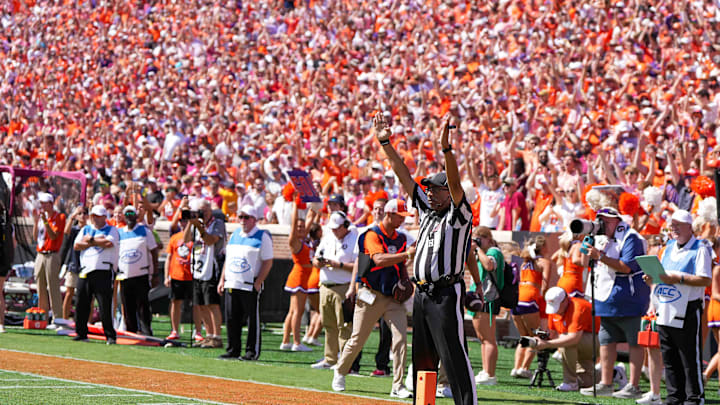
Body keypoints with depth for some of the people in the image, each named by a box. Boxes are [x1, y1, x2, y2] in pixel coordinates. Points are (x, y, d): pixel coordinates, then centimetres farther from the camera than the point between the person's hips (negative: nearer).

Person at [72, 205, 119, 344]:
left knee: (105, 305, -9)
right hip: (85, 272, 5)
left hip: (103, 271, -5)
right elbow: (77, 245, 5)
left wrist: (91, 240, -2)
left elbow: (109, 243, -13)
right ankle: (81, 333, 13)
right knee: (81, 305, 4)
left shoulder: (111, 230, 7)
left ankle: (110, 335, -6)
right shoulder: (85, 229, 20)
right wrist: (97, 242, -3)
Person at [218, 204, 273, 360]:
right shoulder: (235, 235, 16)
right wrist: (222, 280, 14)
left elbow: (268, 262, -8)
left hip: (251, 287, -6)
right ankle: (233, 350, 14)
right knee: (231, 319, 6)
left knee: (252, 320, -3)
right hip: (231, 285, 6)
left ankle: (252, 352, 3)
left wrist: (258, 283, -15)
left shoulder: (262, 237, -4)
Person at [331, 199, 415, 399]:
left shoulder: (400, 238, 13)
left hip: (394, 297, 5)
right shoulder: (372, 235, -9)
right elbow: (379, 260, -26)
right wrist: (406, 254, -34)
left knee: (401, 339, -10)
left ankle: (398, 386, -7)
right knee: (357, 339, 3)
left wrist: (405, 281, 5)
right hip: (371, 296, -5)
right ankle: (340, 373, 28)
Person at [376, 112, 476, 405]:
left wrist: (446, 148, -34)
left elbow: (455, 183, -21)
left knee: (455, 357, -12)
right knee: (422, 359, 12)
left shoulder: (459, 215, -4)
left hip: (446, 294, -8)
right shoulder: (426, 210, 16)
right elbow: (404, 175, 15)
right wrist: (385, 144, 9)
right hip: (422, 293, 8)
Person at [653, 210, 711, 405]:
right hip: (665, 311, 7)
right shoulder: (669, 247, 18)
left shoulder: (700, 249, -5)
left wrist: (679, 278, -21)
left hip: (687, 311, -7)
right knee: (669, 358, 10)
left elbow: (705, 279, -14)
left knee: (690, 357, -4)